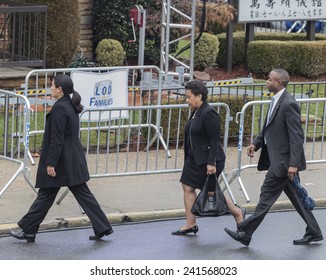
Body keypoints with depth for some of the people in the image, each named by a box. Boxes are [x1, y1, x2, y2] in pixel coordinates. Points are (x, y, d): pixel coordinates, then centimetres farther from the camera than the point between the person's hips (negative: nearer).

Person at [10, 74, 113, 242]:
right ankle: (102, 228, 7)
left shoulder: (59, 109, -19)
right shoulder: (71, 106, 10)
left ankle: (28, 230, 11)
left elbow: (56, 139, -21)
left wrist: (50, 163, -19)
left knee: (45, 195, 1)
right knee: (82, 193, 9)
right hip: (74, 159, 9)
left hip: (62, 161, -9)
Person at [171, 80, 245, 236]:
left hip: (208, 159, -9)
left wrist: (211, 163, -23)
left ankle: (238, 213, 19)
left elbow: (215, 140, -21)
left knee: (211, 192, 1)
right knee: (187, 187, 4)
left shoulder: (209, 113, -19)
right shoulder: (196, 112, 9)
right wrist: (188, 155, 20)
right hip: (195, 158, 9)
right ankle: (190, 224, 10)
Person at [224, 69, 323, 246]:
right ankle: (313, 233, 22)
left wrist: (293, 164, -24)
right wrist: (256, 143, 9)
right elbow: (269, 128, 22)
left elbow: (297, 136, -21)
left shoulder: (288, 104, -20)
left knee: (267, 195, -4)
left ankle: (245, 233, 0)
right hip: (277, 158, 10)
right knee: (295, 196, 14)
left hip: (283, 160, -10)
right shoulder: (276, 100, 11)